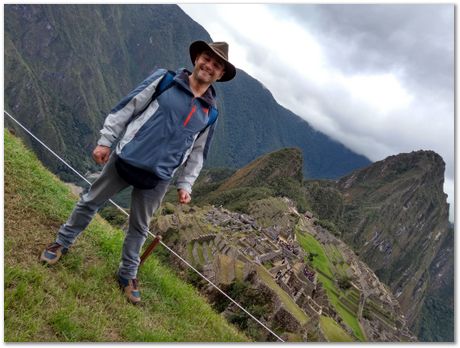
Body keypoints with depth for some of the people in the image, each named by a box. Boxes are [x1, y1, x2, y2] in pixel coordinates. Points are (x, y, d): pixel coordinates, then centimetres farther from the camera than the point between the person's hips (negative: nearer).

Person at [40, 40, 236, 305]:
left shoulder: (210, 112, 3)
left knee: (139, 228, 15)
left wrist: (185, 184, 4)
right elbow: (127, 108, -3)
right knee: (90, 203, 14)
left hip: (158, 178, 2)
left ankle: (128, 275, 34)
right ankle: (63, 243, 39)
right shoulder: (165, 79, -4)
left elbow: (197, 153, 9)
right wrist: (105, 140, -6)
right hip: (125, 159, -1)